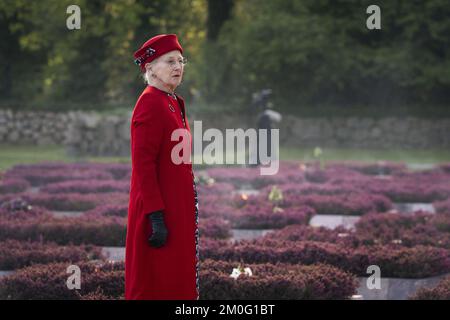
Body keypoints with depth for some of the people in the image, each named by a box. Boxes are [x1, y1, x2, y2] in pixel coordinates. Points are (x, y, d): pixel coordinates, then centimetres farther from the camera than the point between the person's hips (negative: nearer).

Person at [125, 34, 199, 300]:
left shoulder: (174, 103, 14)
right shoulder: (150, 105, -16)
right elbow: (143, 165, -20)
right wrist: (156, 217, -24)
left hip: (177, 207, 10)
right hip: (162, 210, -10)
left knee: (176, 283, 13)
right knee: (158, 287, -4)